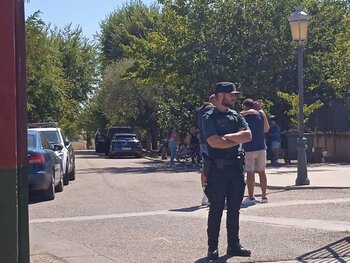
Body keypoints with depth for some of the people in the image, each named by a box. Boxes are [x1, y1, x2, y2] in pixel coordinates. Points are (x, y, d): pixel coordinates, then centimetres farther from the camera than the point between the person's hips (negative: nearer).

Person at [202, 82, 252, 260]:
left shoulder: (236, 116, 13)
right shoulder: (209, 117, -5)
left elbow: (248, 135, -2)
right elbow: (214, 142, -19)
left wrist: (227, 137, -13)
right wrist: (237, 140, -8)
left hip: (236, 167, 5)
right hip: (217, 168, -5)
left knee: (234, 209, 10)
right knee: (216, 209, -1)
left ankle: (233, 245, 18)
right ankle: (212, 248, 6)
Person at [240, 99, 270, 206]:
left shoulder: (243, 115, -3)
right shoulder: (261, 113, 5)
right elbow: (266, 129, 10)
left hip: (249, 148, -4)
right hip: (261, 147, 4)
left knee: (250, 173, -4)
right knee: (262, 172, 10)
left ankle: (250, 197, -5)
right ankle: (264, 196, 13)